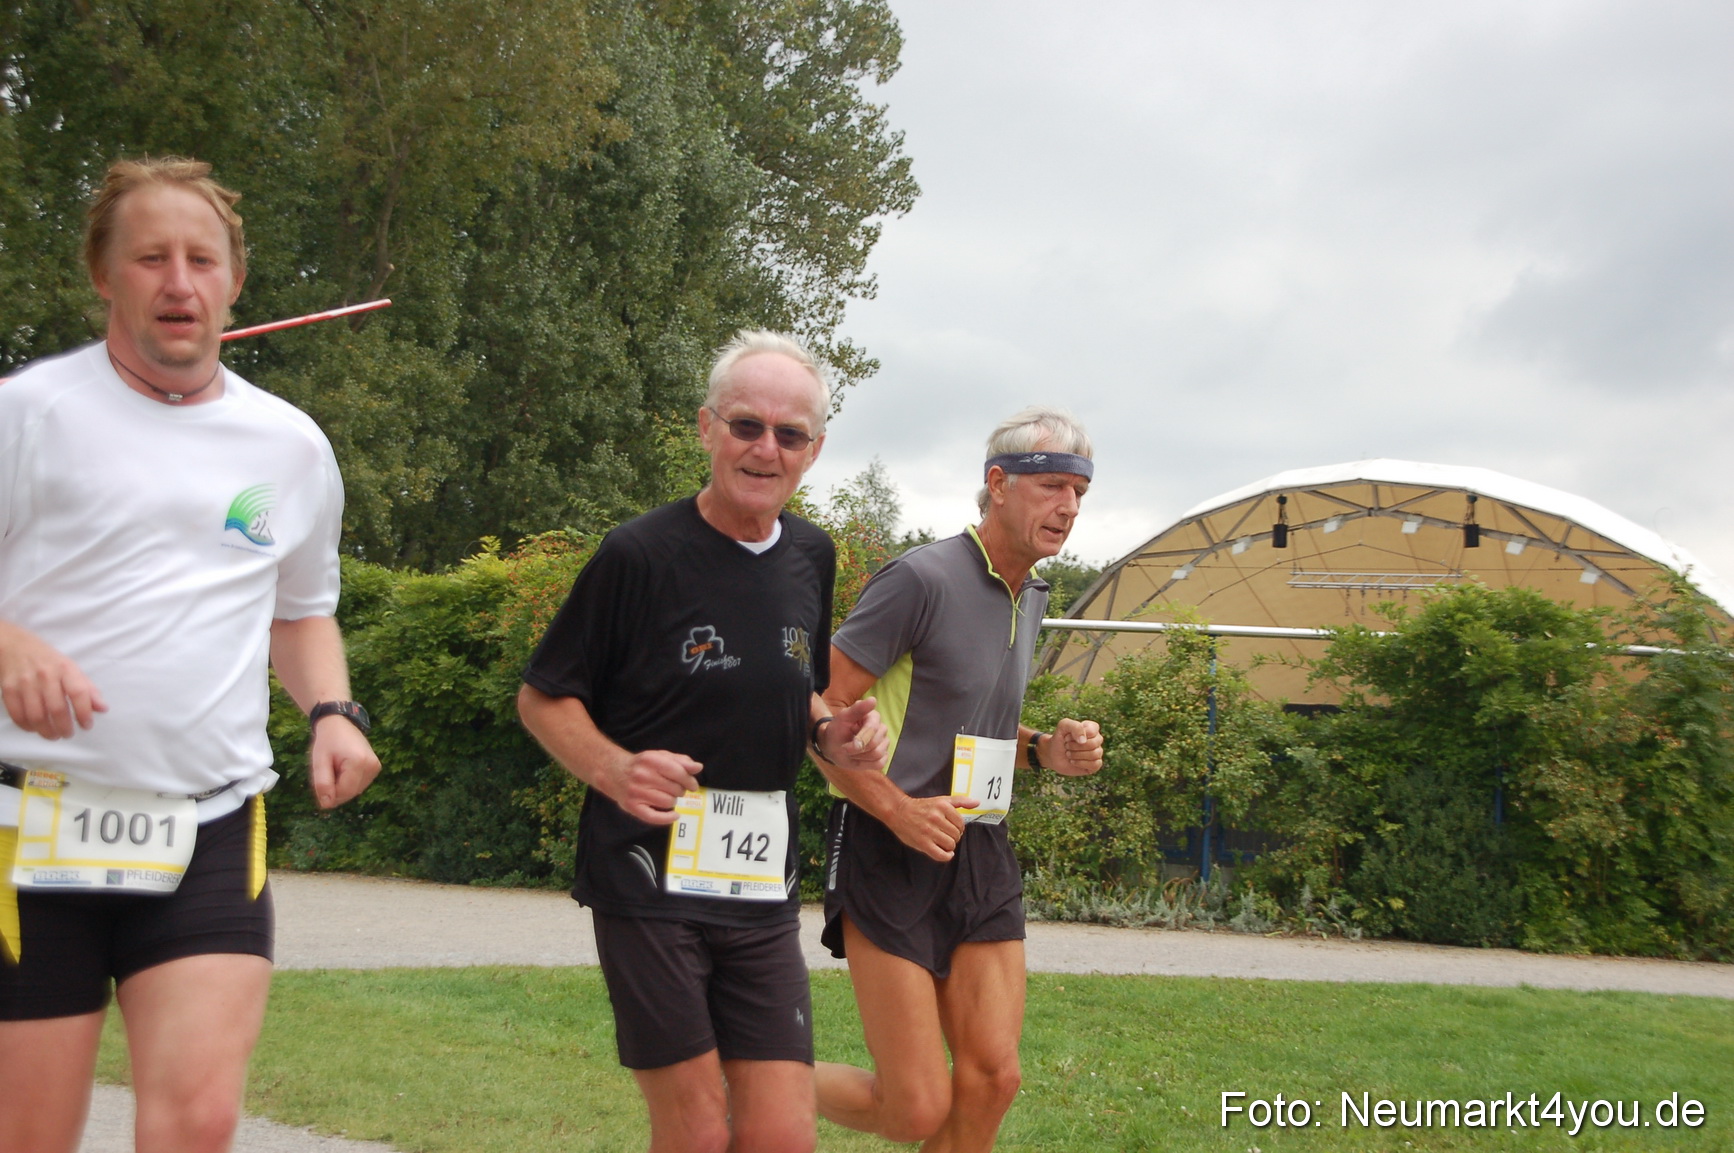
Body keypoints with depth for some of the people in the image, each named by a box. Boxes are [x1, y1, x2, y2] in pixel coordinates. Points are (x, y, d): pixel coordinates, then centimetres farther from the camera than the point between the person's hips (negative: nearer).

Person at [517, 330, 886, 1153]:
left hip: (762, 889, 5)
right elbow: (542, 697, -1)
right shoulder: (640, 554, -9)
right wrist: (613, 769, -20)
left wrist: (830, 733, 1)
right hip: (649, 881, -5)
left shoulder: (811, 558, 9)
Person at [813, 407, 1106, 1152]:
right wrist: (899, 811, -23)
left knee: (992, 1078, 1)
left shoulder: (1030, 597, 13)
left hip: (982, 856, 8)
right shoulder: (922, 579, -14)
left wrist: (1044, 751, 7)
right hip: (891, 858, -8)